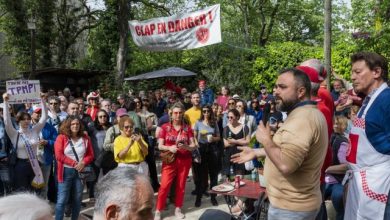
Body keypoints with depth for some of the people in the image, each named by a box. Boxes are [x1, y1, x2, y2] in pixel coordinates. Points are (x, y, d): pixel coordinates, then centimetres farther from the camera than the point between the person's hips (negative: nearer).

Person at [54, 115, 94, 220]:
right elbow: (59, 155, -10)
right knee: (62, 199, -3)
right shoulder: (61, 137, -3)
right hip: (66, 171, -3)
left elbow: (90, 155, 8)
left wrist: (83, 163, -12)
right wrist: (74, 163, -14)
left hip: (80, 171, 3)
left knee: (77, 199, 8)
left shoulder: (85, 138, 7)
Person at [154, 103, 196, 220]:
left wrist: (185, 147, -21)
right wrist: (169, 148, -22)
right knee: (164, 185, -8)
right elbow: (160, 146, -3)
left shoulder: (187, 128, 2)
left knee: (181, 185, 9)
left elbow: (193, 146, 0)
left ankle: (178, 209, 25)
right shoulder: (165, 127, -2)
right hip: (169, 160, -2)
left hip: (184, 160, 2)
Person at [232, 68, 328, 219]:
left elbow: (286, 164, -35)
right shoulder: (308, 113, 11)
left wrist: (266, 140, -20)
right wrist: (256, 152, 18)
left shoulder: (302, 118, -25)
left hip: (291, 208, -10)